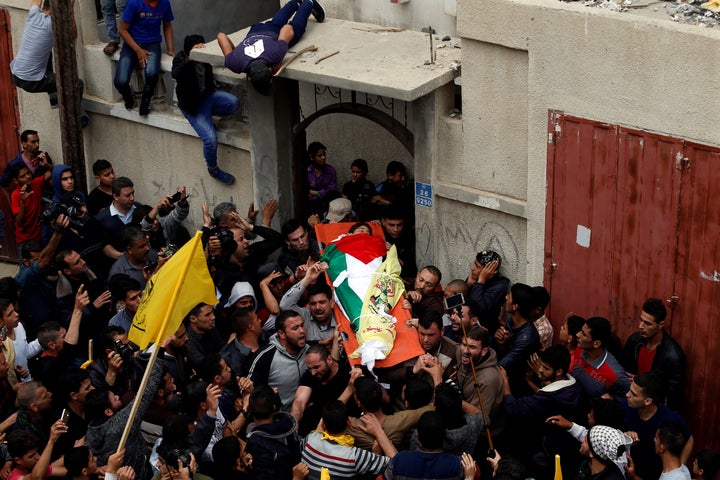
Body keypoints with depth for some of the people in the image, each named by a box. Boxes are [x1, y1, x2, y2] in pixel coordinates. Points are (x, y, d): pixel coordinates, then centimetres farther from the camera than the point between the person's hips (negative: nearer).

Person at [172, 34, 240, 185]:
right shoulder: (181, 59, -17)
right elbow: (176, 74, -39)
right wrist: (190, 59, -49)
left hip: (208, 95, 5)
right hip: (194, 106, -5)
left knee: (234, 102, -24)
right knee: (210, 138, -20)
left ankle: (208, 113, 5)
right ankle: (212, 169, 8)